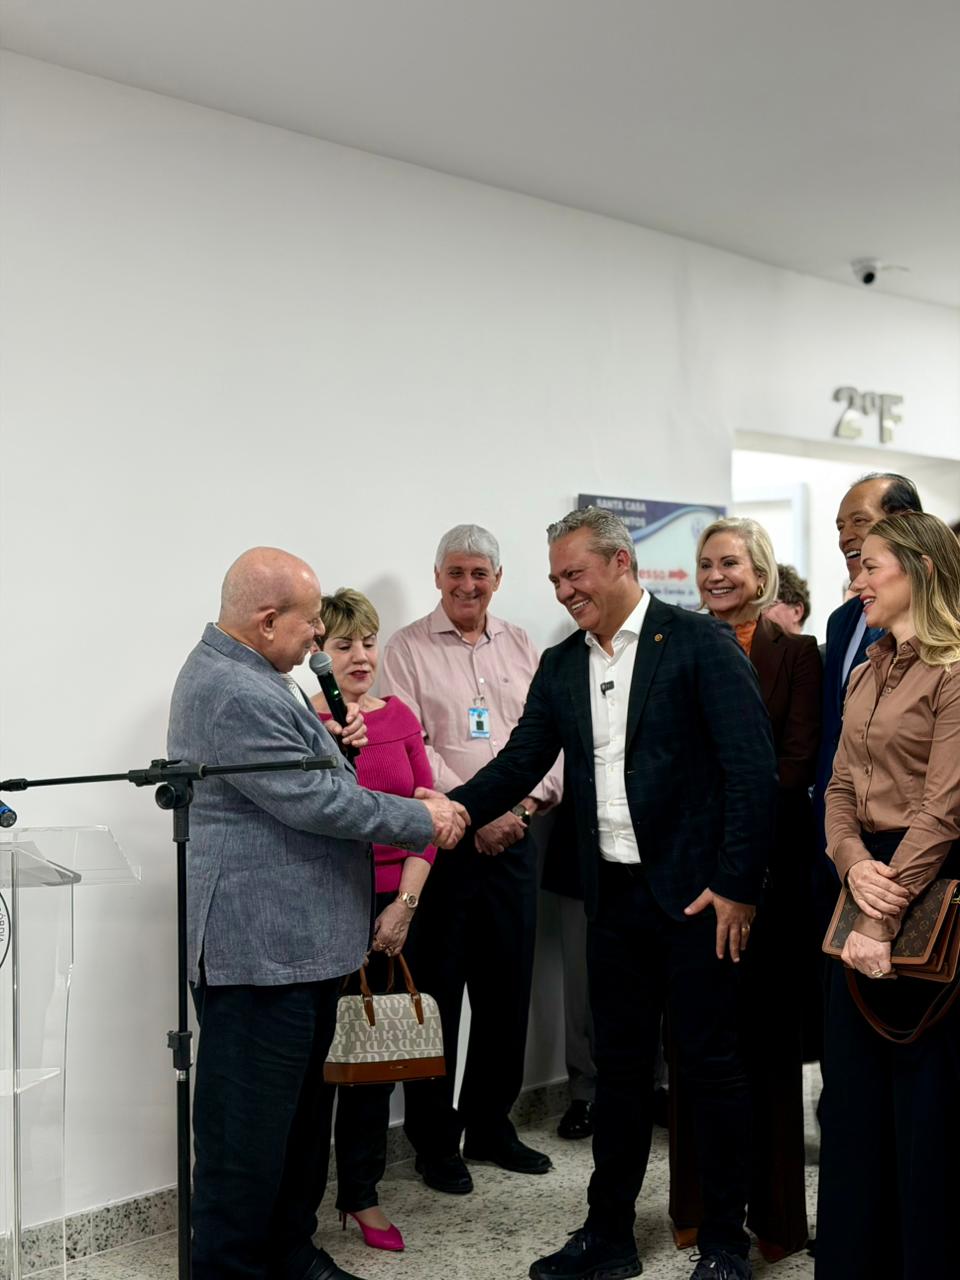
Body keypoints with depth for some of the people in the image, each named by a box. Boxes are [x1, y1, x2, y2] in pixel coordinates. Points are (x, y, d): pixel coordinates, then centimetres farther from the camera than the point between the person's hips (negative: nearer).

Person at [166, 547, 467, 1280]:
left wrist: (327, 746, 5)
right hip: (260, 946, -11)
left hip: (295, 940, 11)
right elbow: (317, 803, -22)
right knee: (251, 1121, 1)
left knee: (301, 1108, 19)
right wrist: (425, 822, -11)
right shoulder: (234, 694, -21)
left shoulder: (246, 675, 13)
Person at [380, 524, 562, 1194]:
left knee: (507, 990, 11)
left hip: (515, 838, 4)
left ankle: (490, 1125, 26)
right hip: (443, 839, -4)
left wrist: (527, 803, -8)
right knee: (437, 991, 2)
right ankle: (435, 1139, 16)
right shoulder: (409, 648, -1)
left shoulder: (522, 647, 12)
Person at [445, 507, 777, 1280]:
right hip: (614, 895, 5)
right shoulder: (561, 666, 9)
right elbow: (520, 764, 5)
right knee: (620, 1066, 14)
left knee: (712, 1063, 6)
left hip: (696, 891, -5)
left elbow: (753, 767, -13)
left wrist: (737, 884, -15)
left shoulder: (700, 643, -9)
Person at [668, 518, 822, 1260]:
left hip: (767, 862, -3)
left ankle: (775, 1211, 17)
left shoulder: (795, 653, 0)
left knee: (770, 1031, 5)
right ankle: (699, 1201, 21)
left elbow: (798, 760, -7)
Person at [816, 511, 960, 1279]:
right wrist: (854, 864, -10)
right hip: (866, 888, 8)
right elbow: (841, 789, 10)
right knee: (853, 1093, 15)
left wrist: (886, 920, -19)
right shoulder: (867, 673, 14)